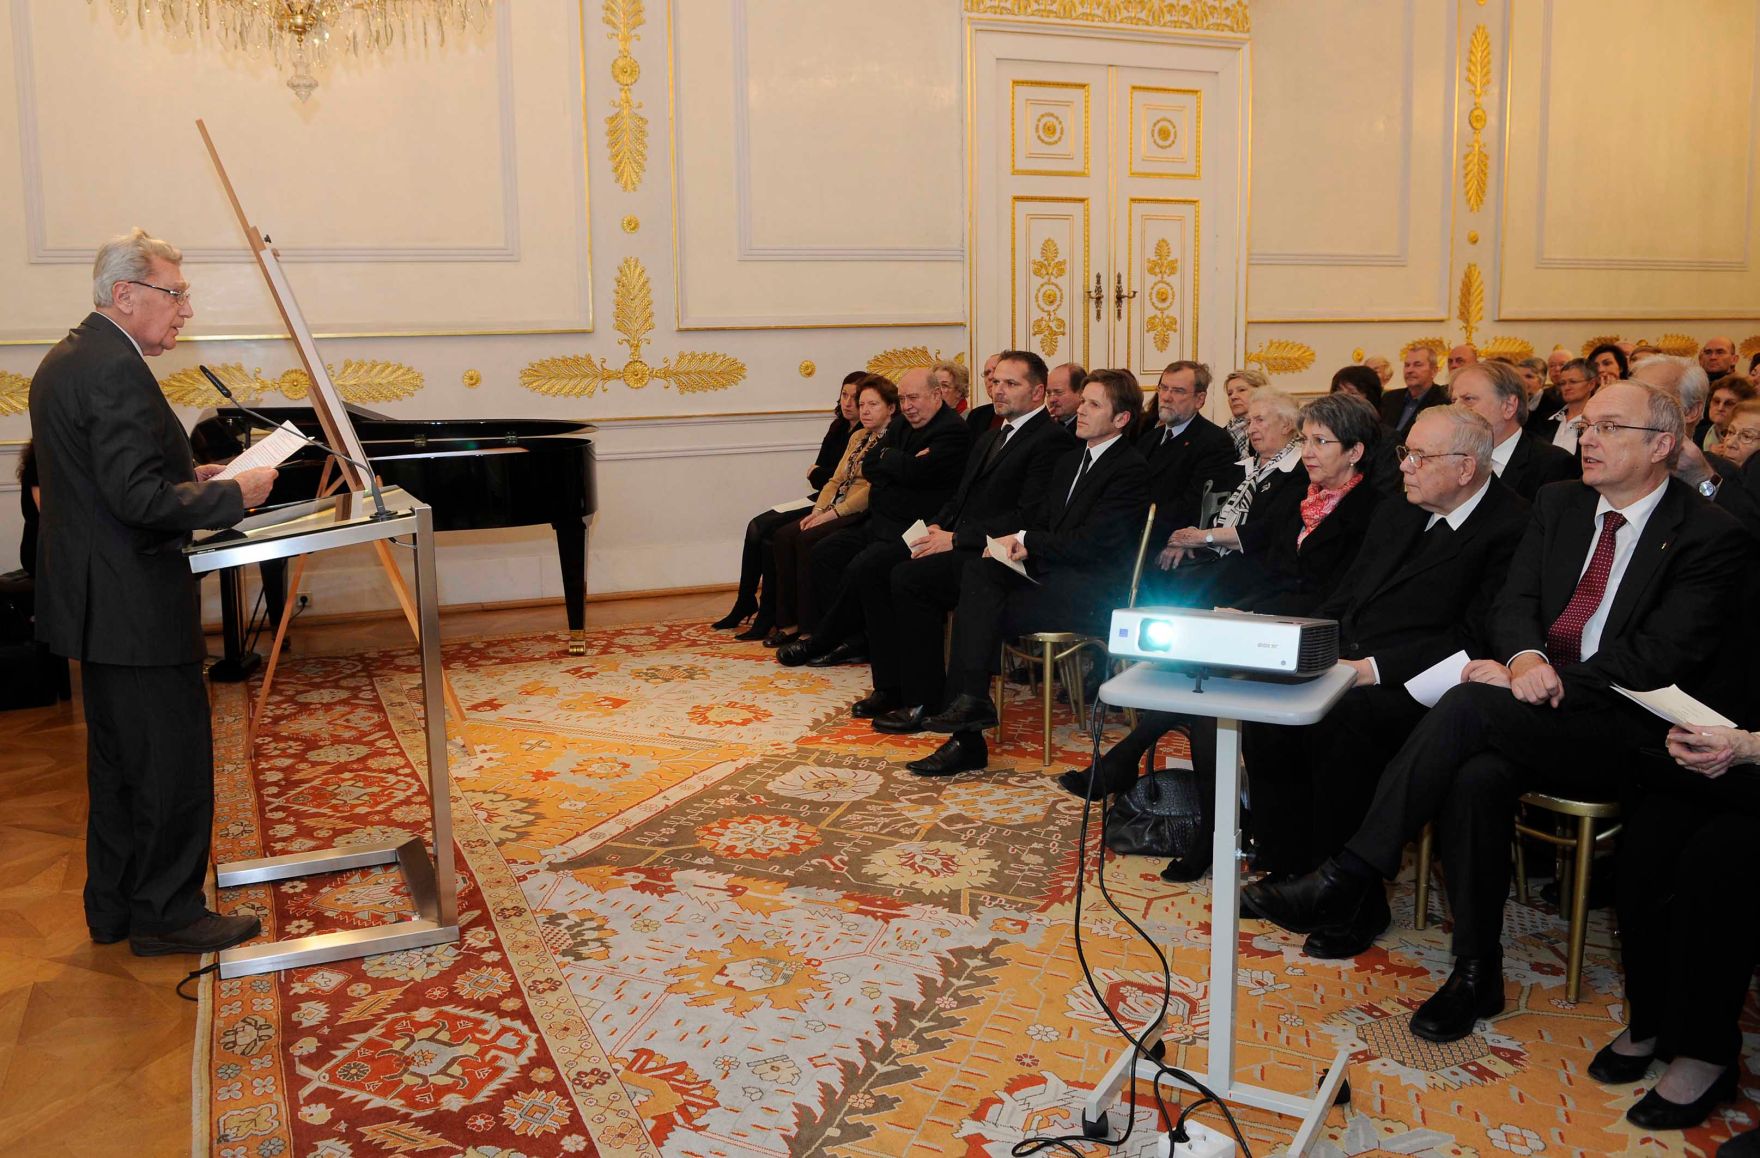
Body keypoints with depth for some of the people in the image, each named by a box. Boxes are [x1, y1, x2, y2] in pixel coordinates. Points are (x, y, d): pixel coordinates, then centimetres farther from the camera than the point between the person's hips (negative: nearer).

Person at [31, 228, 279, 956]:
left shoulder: (64, 361, 13)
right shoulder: (117, 371, -20)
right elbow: (139, 498, -26)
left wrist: (185, 476, 11)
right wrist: (233, 494, -16)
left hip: (94, 601, 11)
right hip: (136, 606, -11)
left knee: (119, 763, 19)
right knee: (173, 764, 1)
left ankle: (114, 909, 30)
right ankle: (167, 915, 12)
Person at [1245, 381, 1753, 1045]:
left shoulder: (1713, 536, -3)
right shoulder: (1558, 503, 14)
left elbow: (1659, 656, -13)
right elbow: (1514, 602, 7)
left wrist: (1550, 683, -22)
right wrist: (1526, 659, -16)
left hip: (1620, 728, -5)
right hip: (1528, 716, 5)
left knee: (1470, 703, -31)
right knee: (1476, 777, -30)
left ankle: (1349, 878, -27)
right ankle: (1476, 973, -15)